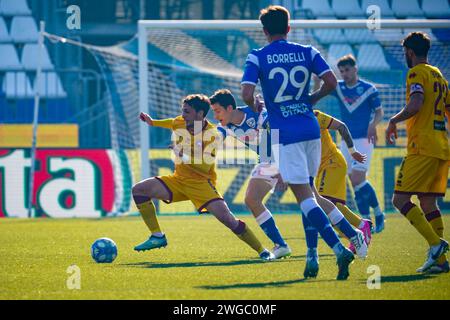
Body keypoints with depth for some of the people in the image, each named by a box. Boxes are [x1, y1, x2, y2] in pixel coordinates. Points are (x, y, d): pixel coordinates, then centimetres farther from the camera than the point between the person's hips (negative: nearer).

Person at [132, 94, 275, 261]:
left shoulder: (211, 134, -19)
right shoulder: (179, 123, -3)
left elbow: (204, 166, -27)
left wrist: (185, 155, -38)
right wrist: (152, 122, 29)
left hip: (200, 183, -6)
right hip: (178, 179, 6)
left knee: (227, 218, -22)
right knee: (138, 190, -8)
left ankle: (262, 251, -10)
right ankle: (158, 237, -1)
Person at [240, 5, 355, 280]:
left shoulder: (257, 58, -3)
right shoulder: (307, 52, 6)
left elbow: (247, 94, -13)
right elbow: (331, 82, -2)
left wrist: (255, 107, 9)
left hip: (285, 134, -4)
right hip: (311, 129, 4)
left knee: (305, 197, -5)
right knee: (308, 192, 18)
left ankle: (339, 249, -21)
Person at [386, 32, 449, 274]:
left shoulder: (417, 73, -6)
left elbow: (415, 105, -21)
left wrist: (393, 120, -6)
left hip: (422, 148, -9)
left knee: (400, 199, -8)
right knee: (428, 202, 9)